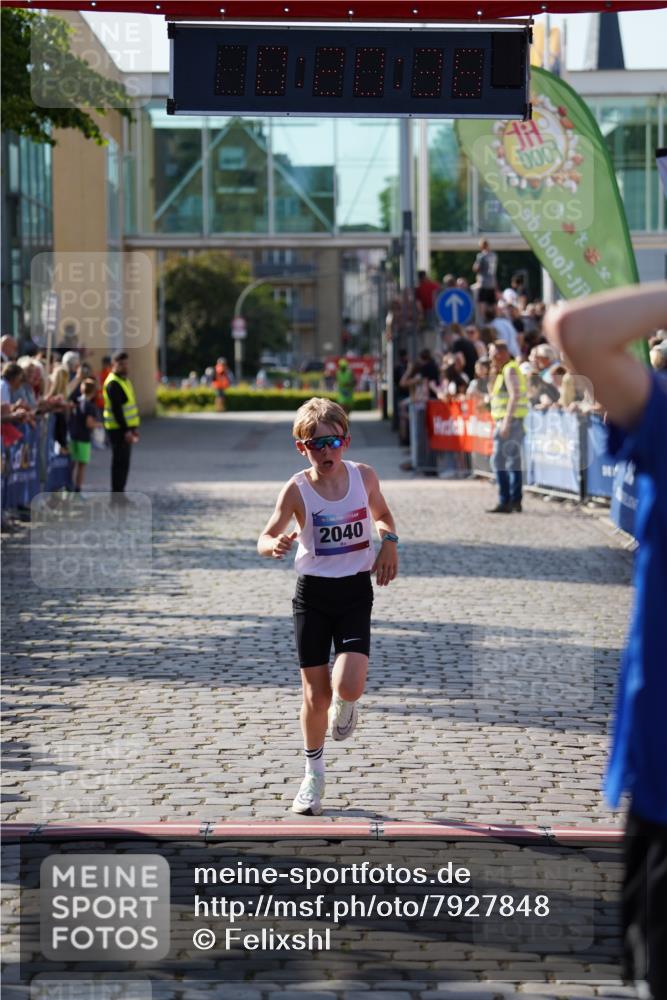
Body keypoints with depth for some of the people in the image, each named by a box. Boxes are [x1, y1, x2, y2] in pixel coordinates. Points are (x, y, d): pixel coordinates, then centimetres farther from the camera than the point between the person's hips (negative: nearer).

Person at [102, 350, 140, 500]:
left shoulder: (125, 380, 17)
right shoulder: (113, 383, -14)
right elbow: (116, 409, -20)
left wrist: (133, 428, 19)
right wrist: (125, 430, -23)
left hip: (125, 428, 10)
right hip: (118, 429, -10)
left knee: (123, 462, 12)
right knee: (120, 462, -7)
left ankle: (119, 493, 18)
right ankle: (117, 495, -4)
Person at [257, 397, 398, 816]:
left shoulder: (364, 476, -4)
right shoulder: (297, 490, -12)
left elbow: (382, 514, 16)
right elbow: (266, 538, -17)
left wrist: (389, 542, -4)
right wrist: (275, 545, -40)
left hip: (355, 592, 1)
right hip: (312, 593, -1)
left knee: (348, 685, -18)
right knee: (316, 694, 4)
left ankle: (345, 704, 21)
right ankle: (314, 775, 25)